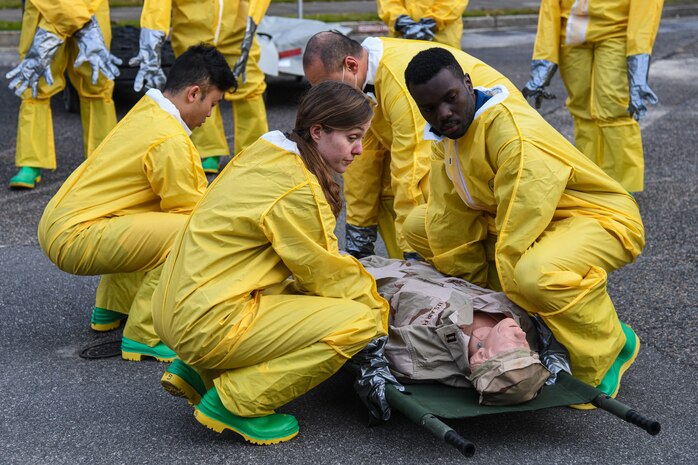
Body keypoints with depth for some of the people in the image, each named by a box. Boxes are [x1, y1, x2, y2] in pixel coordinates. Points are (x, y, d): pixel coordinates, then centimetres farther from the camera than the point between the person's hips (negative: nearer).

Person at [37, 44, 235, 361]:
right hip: (73, 238, -10)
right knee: (185, 232, -23)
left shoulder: (147, 110, 11)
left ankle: (111, 309, 33)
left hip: (58, 220, 10)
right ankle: (143, 336, -13)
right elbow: (191, 211, -10)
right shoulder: (170, 141, -19)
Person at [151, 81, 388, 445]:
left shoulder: (265, 154, 10)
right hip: (208, 326, -10)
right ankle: (233, 402, -6)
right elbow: (325, 274, -6)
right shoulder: (297, 189, -17)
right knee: (358, 320, -11)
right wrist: (379, 308, 9)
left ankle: (198, 373, 16)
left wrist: (364, 286, 14)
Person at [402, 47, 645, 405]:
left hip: (599, 220, -9)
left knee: (537, 273, -42)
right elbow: (453, 224, 0)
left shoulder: (515, 133, -30)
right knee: (420, 226, 6)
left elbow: (519, 236, -31)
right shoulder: (446, 134, -2)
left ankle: (610, 348, -11)